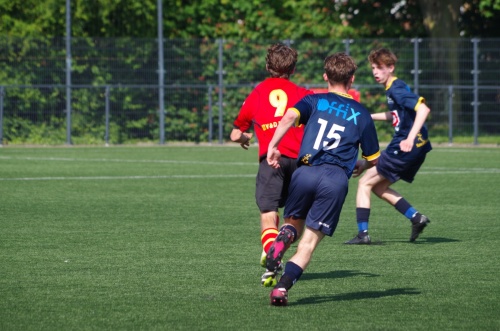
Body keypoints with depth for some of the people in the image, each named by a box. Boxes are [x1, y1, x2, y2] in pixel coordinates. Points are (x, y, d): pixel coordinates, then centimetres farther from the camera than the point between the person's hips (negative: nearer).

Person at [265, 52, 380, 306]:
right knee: (310, 239, 2)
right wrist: (358, 165, 43)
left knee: (294, 224, 21)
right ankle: (283, 286, -16)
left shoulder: (314, 101, 15)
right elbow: (372, 159, 22)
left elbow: (291, 116, -8)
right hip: (337, 179, -1)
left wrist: (273, 146, -7)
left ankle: (283, 238, -16)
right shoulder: (361, 114, 18)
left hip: (305, 171, 1)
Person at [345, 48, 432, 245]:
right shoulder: (393, 88, 15)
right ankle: (416, 217, 12)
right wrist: (370, 116, 35)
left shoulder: (396, 89, -15)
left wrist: (410, 138, -35)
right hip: (417, 148, 9)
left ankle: (362, 233, -2)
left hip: (406, 147, -9)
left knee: (365, 182, 0)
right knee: (379, 186, 20)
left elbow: (423, 109, -28)